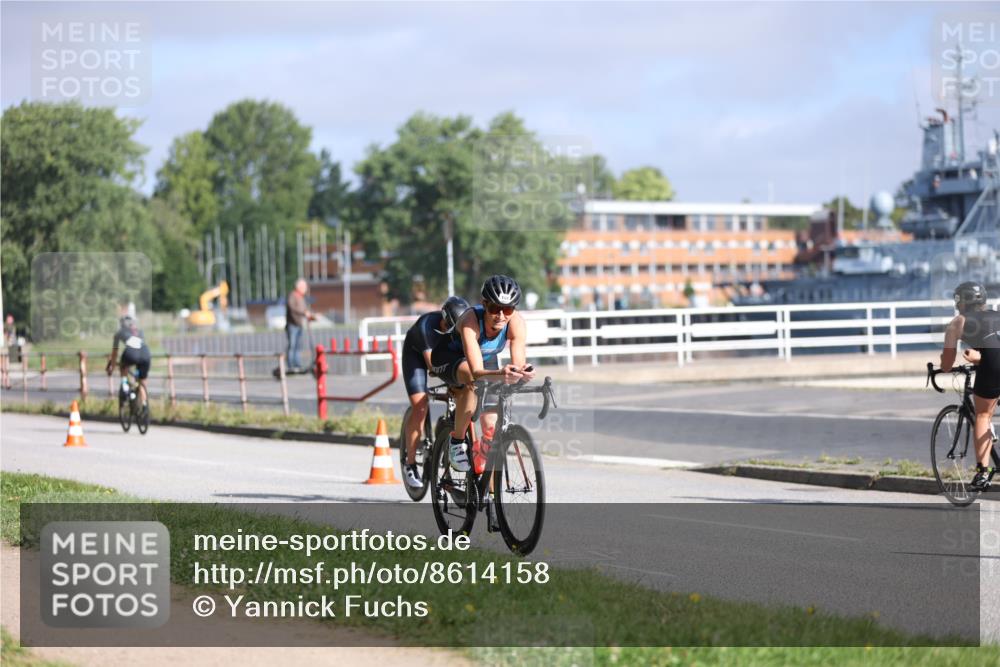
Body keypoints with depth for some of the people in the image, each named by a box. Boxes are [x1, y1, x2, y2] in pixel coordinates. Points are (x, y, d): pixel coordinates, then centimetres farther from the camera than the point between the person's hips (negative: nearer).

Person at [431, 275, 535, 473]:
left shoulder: (517, 322, -31)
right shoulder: (471, 320, -42)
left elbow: (518, 365, -38)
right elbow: (476, 372, -51)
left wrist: (523, 372, -62)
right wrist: (500, 375, -72)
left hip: (487, 360, 5)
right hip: (450, 358, -5)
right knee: (472, 382, -38)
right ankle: (457, 443, -22)